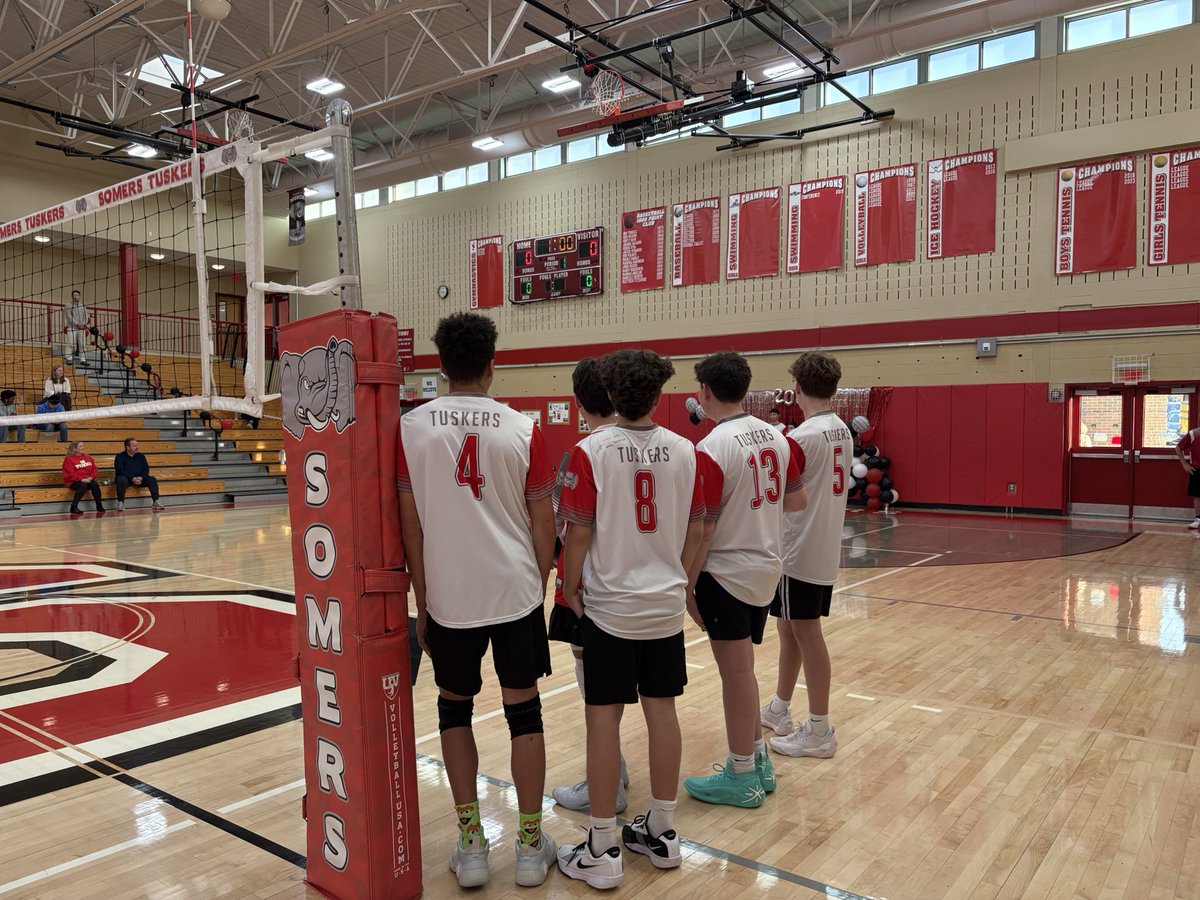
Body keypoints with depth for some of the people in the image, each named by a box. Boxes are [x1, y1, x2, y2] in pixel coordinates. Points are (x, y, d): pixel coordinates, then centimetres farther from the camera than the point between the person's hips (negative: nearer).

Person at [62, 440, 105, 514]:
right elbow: (69, 474, -10)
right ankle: (74, 507, -26)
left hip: (88, 480, 5)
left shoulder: (88, 457, 16)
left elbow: (94, 469, 13)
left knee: (95, 484, -27)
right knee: (83, 486, -36)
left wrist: (91, 477, -8)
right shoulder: (69, 459, -2)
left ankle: (99, 506, -18)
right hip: (74, 481, -5)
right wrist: (82, 479, -20)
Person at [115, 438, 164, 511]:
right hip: (126, 478, -4)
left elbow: (146, 469, 7)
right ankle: (120, 503, -34)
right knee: (121, 480, -37)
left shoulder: (141, 456, 13)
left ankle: (155, 502, -22)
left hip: (139, 479, 4)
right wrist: (132, 478, -23)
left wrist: (141, 477, -14)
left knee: (152, 479, -21)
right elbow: (119, 470, -12)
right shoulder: (120, 457, 0)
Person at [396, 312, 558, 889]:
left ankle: (471, 843, 21)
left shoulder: (412, 428, -4)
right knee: (523, 709, 12)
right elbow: (543, 523, 1)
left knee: (454, 708, 18)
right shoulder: (522, 430, -3)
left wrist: (421, 601, 9)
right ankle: (531, 844, 22)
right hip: (516, 591, 0)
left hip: (450, 596, 0)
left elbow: (411, 523, -1)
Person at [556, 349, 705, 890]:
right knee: (661, 710, 13)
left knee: (604, 718, 4)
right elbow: (696, 530, 5)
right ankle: (662, 833, 26)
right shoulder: (683, 451, -1)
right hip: (666, 604, 4)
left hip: (609, 605, -4)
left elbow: (578, 532, -12)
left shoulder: (591, 451, -12)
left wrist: (570, 588, 2)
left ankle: (601, 851, 14)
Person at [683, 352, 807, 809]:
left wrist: (688, 585, -9)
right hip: (767, 568, 8)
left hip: (727, 572, -7)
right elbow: (796, 501, 11)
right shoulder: (776, 436, 2)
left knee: (737, 673, 4)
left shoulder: (711, 449, -19)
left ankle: (742, 778, 18)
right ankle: (758, 762, 31)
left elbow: (704, 528, -18)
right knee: (742, 670, 20)